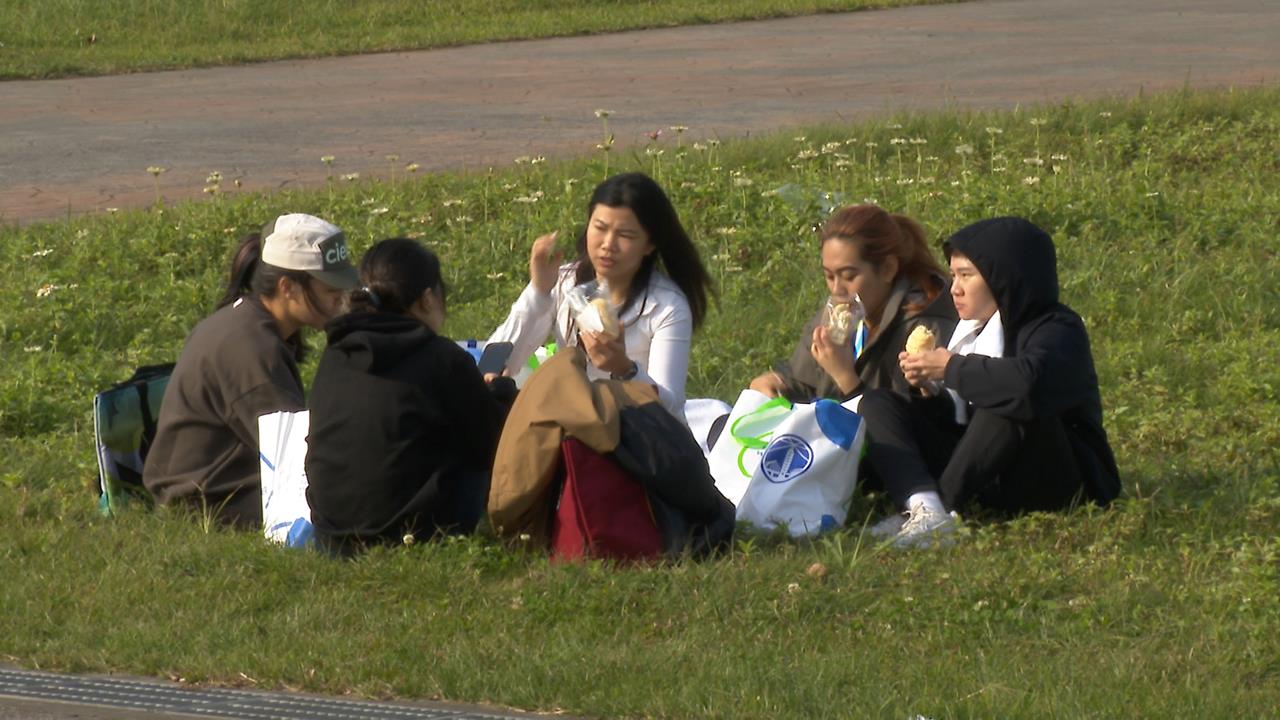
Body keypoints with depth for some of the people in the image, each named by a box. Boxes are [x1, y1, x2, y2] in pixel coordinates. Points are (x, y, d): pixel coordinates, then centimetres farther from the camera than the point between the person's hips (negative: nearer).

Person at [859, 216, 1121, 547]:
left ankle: (942, 507, -26)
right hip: (980, 478, 8)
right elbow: (953, 418, 15)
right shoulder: (974, 328, 12)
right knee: (877, 404, -3)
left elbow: (1028, 383, -38)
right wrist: (929, 384, -7)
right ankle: (924, 506, -30)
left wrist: (952, 368, -23)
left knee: (1007, 410, -36)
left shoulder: (1058, 331, -14)